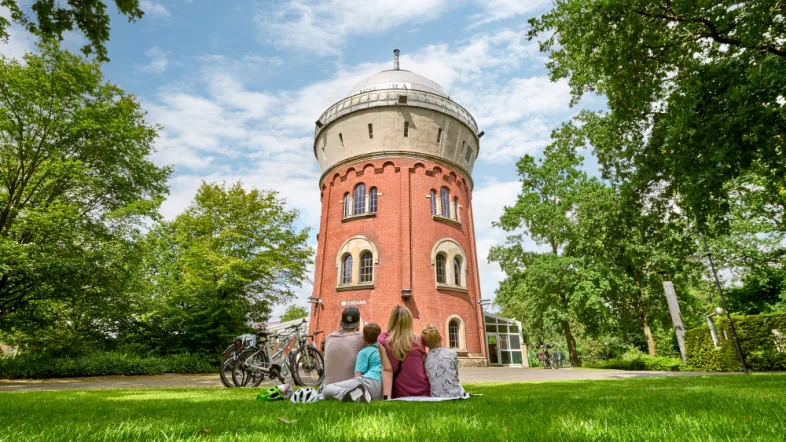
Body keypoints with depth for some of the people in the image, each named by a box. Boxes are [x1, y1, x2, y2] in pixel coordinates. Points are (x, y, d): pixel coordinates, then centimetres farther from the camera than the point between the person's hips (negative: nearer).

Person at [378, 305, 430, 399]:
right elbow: (426, 368, 3)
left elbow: (387, 370, -12)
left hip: (400, 395, -1)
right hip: (423, 392, 1)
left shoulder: (383, 340, -5)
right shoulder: (418, 341, -2)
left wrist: (387, 397, -14)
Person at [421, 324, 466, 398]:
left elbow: (426, 381, 5)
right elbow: (456, 375, 8)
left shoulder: (424, 358, -3)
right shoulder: (452, 354, -3)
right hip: (456, 395, -1)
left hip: (436, 397, 1)